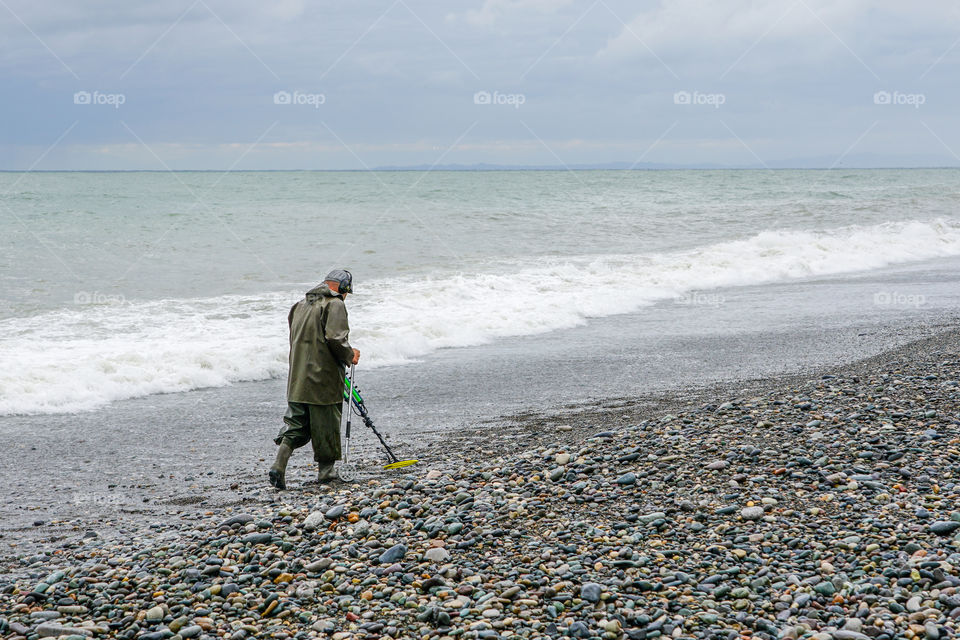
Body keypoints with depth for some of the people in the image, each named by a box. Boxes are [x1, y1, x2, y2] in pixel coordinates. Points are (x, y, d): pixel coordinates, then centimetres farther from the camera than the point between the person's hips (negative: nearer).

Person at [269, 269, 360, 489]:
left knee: (296, 423, 8)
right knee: (326, 422, 6)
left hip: (297, 378, 6)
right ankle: (325, 469, 15)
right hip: (323, 378, -6)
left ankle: (279, 464, -8)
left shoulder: (300, 305, 16)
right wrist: (349, 355, -3)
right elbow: (335, 338, -21)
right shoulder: (335, 304, -9)